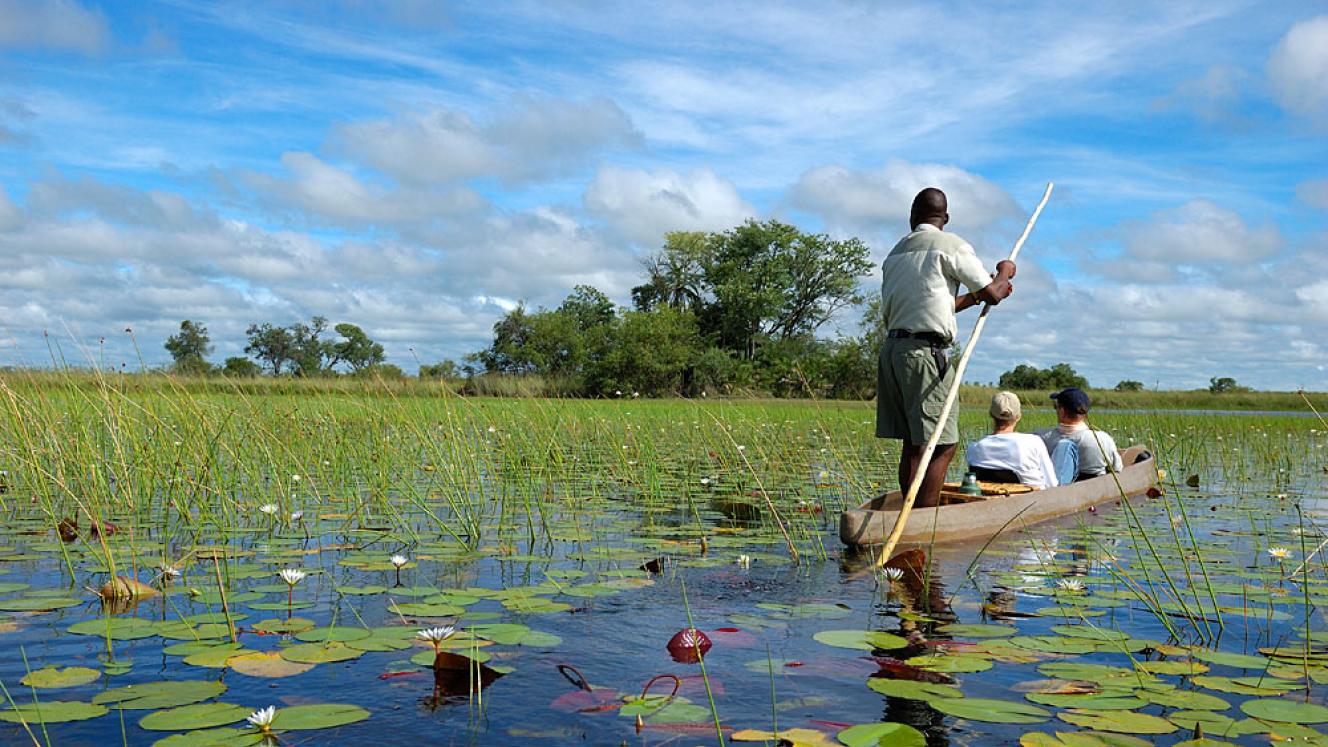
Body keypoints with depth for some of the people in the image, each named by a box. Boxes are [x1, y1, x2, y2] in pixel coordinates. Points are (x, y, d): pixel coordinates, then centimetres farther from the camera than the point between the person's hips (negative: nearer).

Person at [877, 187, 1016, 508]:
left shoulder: (896, 252, 19)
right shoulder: (951, 245, -2)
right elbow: (993, 294, 0)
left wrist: (972, 297, 29)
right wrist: (1005, 272, 21)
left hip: (891, 348, 8)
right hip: (924, 350, -8)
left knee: (913, 444, 11)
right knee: (942, 445, -6)